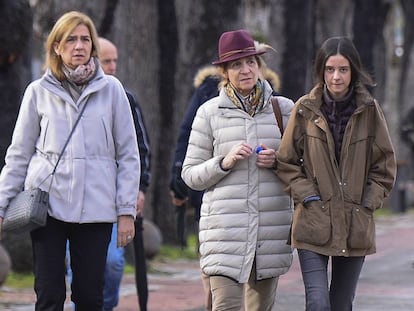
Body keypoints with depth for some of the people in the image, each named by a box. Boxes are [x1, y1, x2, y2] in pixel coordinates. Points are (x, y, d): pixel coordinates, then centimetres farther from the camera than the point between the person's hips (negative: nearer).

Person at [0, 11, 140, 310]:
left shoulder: (111, 89, 4)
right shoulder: (39, 92, 5)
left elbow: (128, 154, 6)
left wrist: (127, 210, 2)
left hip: (96, 205, 0)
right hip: (48, 204, 0)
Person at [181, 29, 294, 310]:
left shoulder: (284, 108, 8)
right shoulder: (210, 112, 4)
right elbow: (190, 175, 6)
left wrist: (279, 162, -6)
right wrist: (224, 162, -12)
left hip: (271, 230, 3)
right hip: (226, 229, -3)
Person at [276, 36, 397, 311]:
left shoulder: (370, 110, 2)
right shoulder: (305, 109, 0)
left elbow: (385, 165, 8)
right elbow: (286, 162, 5)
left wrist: (368, 203, -1)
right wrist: (308, 196, -5)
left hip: (356, 225, 2)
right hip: (314, 224, -2)